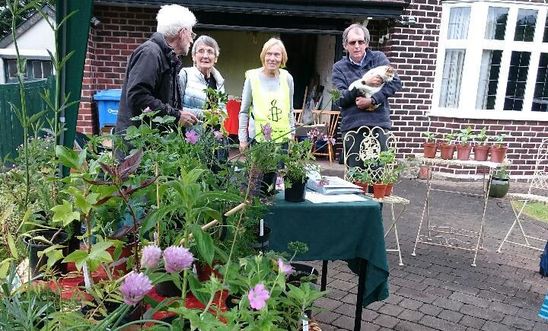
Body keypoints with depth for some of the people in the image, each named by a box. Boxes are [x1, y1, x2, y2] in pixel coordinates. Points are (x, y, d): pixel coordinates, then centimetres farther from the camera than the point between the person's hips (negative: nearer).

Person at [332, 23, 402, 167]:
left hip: (378, 123, 0)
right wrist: (365, 84, -14)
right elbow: (340, 99, -4)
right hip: (352, 126, 0)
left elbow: (395, 83, -2)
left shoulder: (378, 58, 10)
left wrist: (372, 100, -13)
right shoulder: (339, 67, 9)